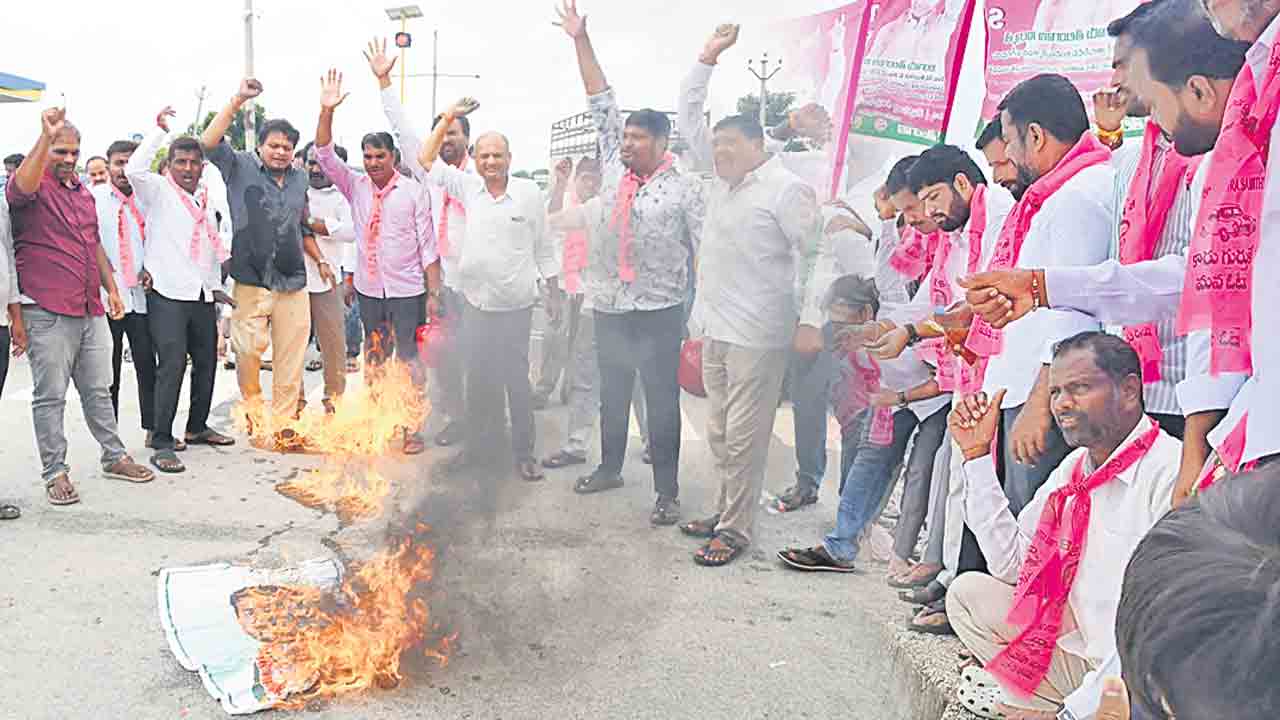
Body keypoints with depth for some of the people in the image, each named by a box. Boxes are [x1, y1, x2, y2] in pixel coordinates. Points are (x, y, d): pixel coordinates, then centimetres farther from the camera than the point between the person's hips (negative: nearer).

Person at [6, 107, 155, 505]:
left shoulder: (83, 192, 18)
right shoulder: (32, 187, -5)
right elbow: (22, 186, -31)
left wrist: (112, 288, 17)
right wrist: (46, 136, -37)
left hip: (90, 309, 7)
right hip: (47, 313, -7)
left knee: (98, 389, 14)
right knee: (50, 395, 0)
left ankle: (114, 457, 24)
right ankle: (55, 472, 8)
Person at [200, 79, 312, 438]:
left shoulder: (300, 178, 15)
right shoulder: (241, 167, 2)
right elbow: (209, 142, -14)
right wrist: (238, 100, -17)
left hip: (294, 281, 4)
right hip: (251, 279, -4)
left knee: (291, 357, 4)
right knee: (249, 349, -7)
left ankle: (281, 421, 14)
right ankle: (254, 407, 19)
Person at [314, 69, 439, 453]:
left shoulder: (414, 191, -6)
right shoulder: (356, 186, 5)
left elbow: (428, 244, -6)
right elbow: (324, 156, -4)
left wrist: (433, 292, -9)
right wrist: (326, 111, -17)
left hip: (407, 290, -4)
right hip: (369, 289, 4)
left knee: (409, 360, 1)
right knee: (374, 360, 14)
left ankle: (413, 430, 8)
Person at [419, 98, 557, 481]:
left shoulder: (529, 192, -5)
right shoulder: (467, 187, 1)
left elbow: (543, 246, 1)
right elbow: (426, 159, 4)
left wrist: (553, 291, 3)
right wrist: (449, 118, -2)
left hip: (516, 305, -3)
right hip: (476, 302, 3)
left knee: (517, 379, 5)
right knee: (478, 377, 14)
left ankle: (523, 452, 15)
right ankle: (478, 441, 30)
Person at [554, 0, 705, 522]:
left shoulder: (685, 187, -5)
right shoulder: (614, 170, 6)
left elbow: (705, 249, -5)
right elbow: (601, 103, 7)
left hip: (659, 311, -5)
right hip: (608, 306, 5)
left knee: (662, 400, 1)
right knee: (612, 393, 17)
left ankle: (667, 492, 9)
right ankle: (609, 468, 34)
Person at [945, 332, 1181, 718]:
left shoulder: (1171, 472, -20)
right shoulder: (1073, 469, 8)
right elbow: (1010, 564, 7)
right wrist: (977, 454, 3)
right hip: (1081, 652, 7)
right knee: (968, 592, 2)